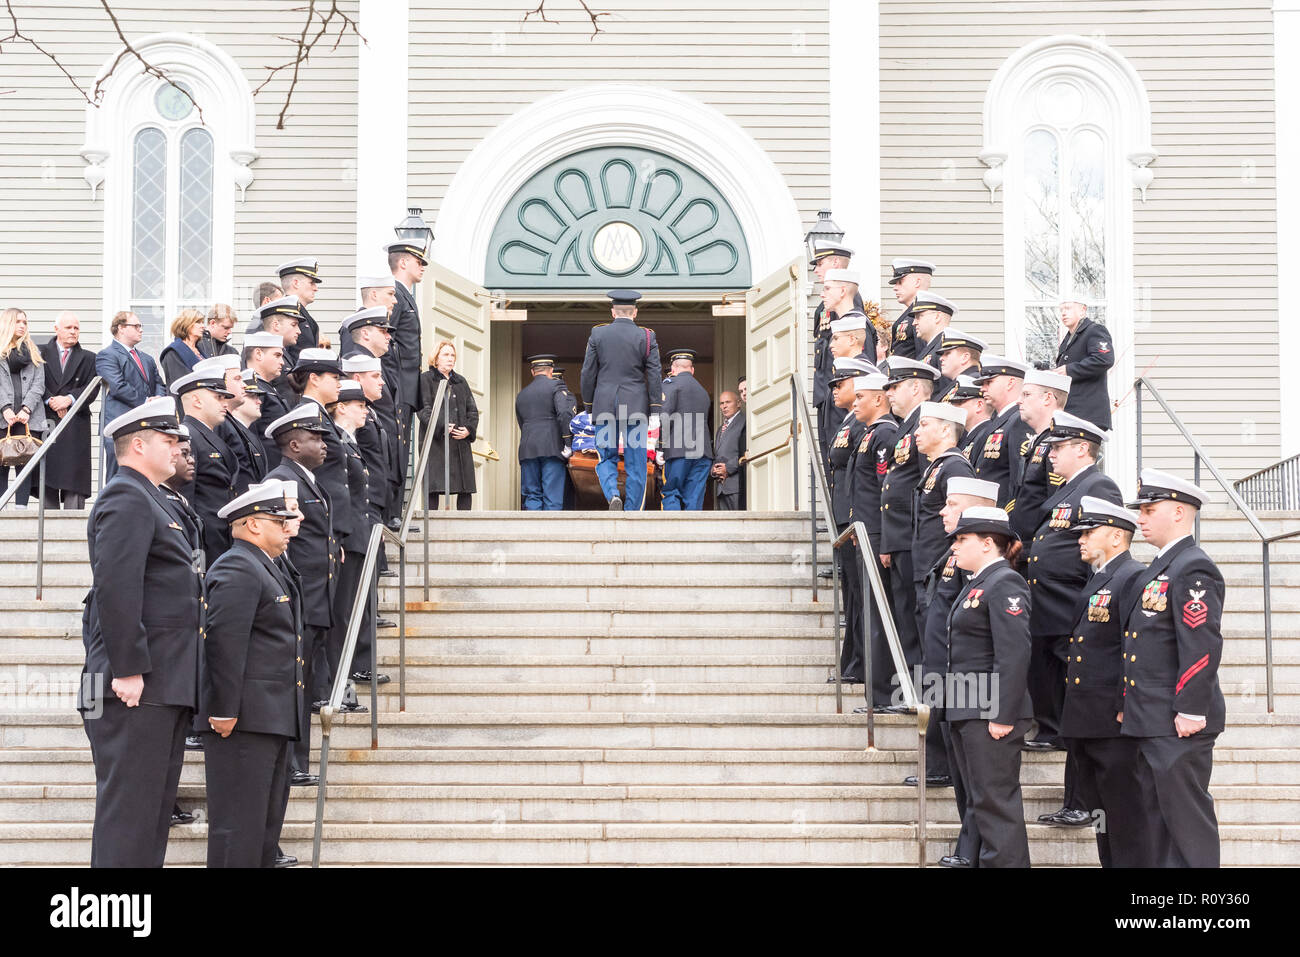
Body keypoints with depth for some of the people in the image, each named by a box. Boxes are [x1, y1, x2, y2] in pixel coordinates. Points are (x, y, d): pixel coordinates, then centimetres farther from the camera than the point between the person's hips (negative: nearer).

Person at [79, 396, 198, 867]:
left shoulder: (148, 500, 23)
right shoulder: (127, 498, -11)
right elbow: (115, 587, -21)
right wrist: (128, 669, -23)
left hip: (164, 686, 11)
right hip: (138, 686, -11)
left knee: (156, 803, 13)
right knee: (129, 803, -9)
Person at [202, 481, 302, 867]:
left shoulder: (263, 570, 22)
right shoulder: (237, 568, -12)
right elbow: (224, 642, -20)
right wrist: (225, 711, -24)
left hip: (270, 720, 11)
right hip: (244, 720, -11)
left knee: (266, 822, 15)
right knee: (239, 823, -9)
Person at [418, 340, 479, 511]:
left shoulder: (461, 381, 22)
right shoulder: (425, 380, 5)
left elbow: (472, 409, 18)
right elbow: (423, 409, -6)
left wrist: (469, 429, -1)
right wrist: (441, 427, -19)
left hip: (461, 442, 6)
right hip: (436, 442, -6)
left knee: (466, 486, -1)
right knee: (433, 487, -12)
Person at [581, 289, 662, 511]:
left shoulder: (597, 334, 1)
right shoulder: (646, 337, -1)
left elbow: (588, 374, 3)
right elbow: (654, 376, -4)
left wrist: (590, 409, 12)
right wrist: (655, 413, -1)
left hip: (604, 407, 1)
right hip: (636, 408, -1)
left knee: (606, 458, 11)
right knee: (635, 465, 5)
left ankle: (613, 496, -16)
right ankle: (631, 513, 5)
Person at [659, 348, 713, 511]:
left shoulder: (671, 383, 2)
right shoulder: (703, 392, 25)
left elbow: (664, 416, -10)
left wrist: (660, 449, -12)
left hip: (679, 451, -6)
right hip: (703, 453, 6)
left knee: (670, 493, -2)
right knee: (694, 500, 4)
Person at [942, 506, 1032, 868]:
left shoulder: (1004, 584, -13)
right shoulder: (976, 584, 18)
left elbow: (1015, 654, -21)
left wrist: (1003, 716, -23)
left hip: (992, 714, -10)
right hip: (967, 714, 10)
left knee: (996, 802, -7)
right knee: (979, 802, 14)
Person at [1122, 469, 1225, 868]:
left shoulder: (1193, 569, -14)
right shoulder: (1158, 569, 18)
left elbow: (1203, 645, -21)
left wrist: (1191, 711, -23)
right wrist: (1131, 707, 20)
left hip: (1177, 724, -10)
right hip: (1152, 722, 10)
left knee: (1187, 818, -6)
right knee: (1156, 816, 13)